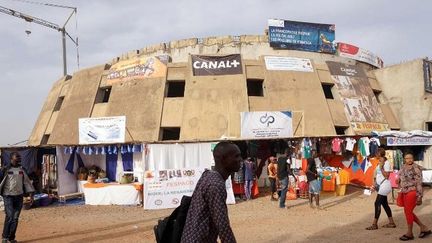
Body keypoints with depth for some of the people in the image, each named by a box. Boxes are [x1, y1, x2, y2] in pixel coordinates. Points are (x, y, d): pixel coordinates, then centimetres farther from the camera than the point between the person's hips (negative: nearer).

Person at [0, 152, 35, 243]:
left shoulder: (22, 170, 10)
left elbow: (27, 181, 16)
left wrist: (31, 192, 10)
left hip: (19, 196, 4)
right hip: (8, 196, -4)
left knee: (15, 218, 5)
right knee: (9, 216, -14)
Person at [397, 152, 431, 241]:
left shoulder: (416, 168, -13)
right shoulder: (403, 167, 11)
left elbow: (418, 183, -15)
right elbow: (400, 179, 28)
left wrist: (419, 196, -17)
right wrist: (398, 181, 8)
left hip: (412, 192, -9)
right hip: (405, 192, 9)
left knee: (408, 212, -2)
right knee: (408, 212, 14)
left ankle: (409, 234, 12)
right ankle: (424, 228, 26)